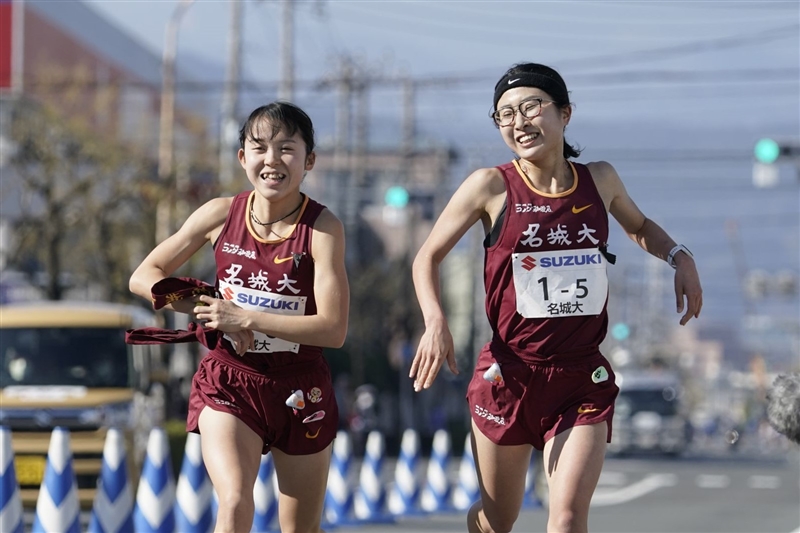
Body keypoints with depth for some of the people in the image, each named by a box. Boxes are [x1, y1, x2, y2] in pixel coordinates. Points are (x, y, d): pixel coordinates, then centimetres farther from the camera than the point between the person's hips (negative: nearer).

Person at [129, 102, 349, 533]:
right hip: (229, 382, 1)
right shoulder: (221, 214, -5)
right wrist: (208, 311, -13)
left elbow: (333, 329, -20)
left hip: (299, 389, 0)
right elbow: (144, 277, 2)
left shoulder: (322, 227, -13)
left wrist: (245, 318, -23)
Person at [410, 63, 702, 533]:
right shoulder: (491, 186, -5)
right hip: (509, 375, -1)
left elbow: (639, 226, 26)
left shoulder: (600, 180, 4)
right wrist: (436, 321, -13)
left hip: (583, 380, 1)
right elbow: (428, 257, 4)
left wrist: (679, 256, 5)